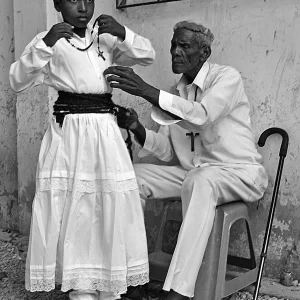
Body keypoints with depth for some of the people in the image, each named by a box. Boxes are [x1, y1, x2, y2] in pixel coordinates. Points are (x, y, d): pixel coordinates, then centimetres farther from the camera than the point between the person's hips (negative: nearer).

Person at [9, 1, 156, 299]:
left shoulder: (106, 39, 15)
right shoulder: (50, 40, 4)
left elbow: (148, 55, 10)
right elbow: (18, 80, -6)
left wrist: (122, 33, -7)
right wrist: (46, 43, -18)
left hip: (105, 132, 3)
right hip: (68, 132, -3)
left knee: (111, 208, 3)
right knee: (71, 210, -2)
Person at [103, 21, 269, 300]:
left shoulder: (227, 77, -9)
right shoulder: (176, 93, 10)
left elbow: (201, 115, -31)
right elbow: (165, 151, 8)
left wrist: (145, 90, -36)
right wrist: (137, 129, -11)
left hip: (239, 173, -7)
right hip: (193, 174, 7)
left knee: (200, 180, -39)